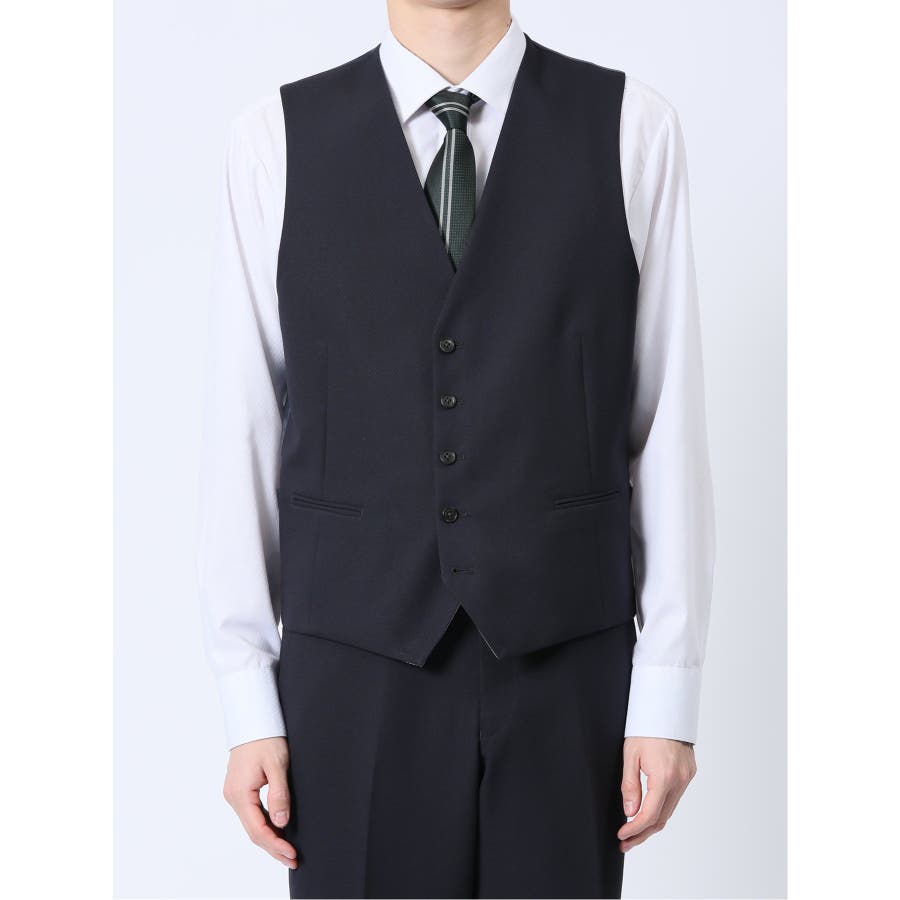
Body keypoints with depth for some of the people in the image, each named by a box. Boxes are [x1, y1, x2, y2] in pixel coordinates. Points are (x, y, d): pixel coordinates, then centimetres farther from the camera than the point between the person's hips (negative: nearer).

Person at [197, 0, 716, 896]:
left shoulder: (629, 128, -1)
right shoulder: (275, 139, 0)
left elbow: (668, 424, -1)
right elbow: (241, 434, 1)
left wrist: (669, 696, -4)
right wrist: (248, 708, -2)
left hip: (565, 670, 0)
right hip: (354, 678, 0)